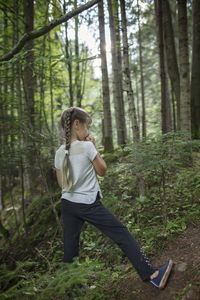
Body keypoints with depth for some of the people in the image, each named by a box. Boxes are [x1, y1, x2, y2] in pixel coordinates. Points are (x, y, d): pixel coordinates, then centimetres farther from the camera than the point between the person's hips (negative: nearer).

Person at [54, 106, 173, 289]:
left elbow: (61, 183, 12)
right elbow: (102, 171, 0)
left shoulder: (59, 153, 4)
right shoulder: (87, 146, -12)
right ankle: (151, 274, 6)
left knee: (70, 249, 15)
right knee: (122, 234, 2)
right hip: (89, 204, -5)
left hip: (67, 204, 6)